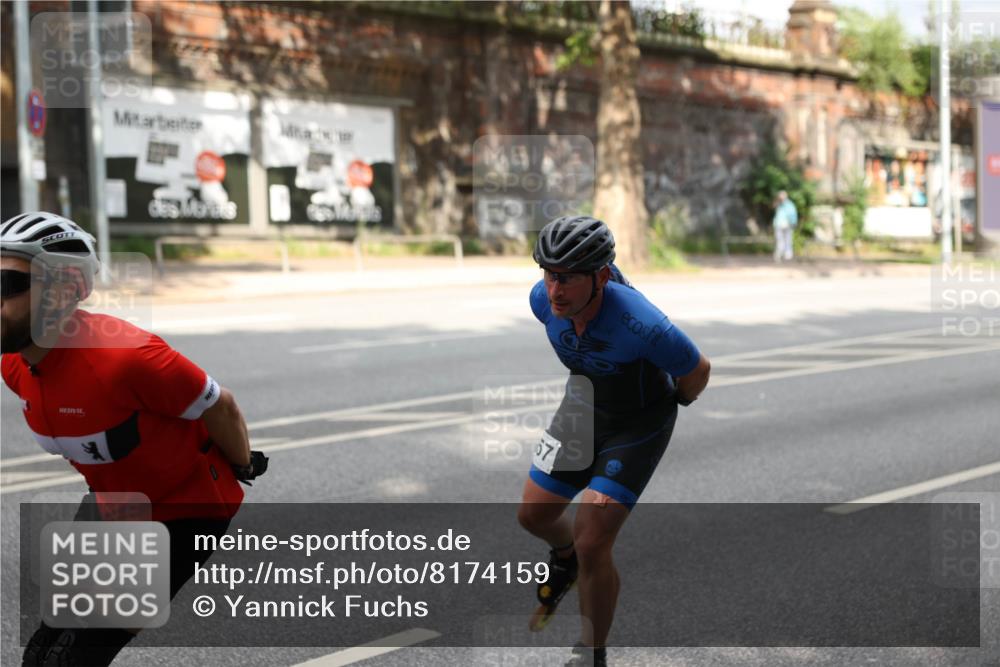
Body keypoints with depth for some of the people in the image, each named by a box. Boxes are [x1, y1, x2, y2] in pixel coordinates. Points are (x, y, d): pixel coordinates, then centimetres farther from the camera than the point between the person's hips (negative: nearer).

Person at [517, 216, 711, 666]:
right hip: (582, 407, 6)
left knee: (592, 546, -13)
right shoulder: (544, 299, -21)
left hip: (639, 424, -6)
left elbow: (697, 372, -18)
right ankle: (565, 555, 49)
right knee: (533, 515, 12)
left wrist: (678, 401, 3)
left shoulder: (641, 326, -39)